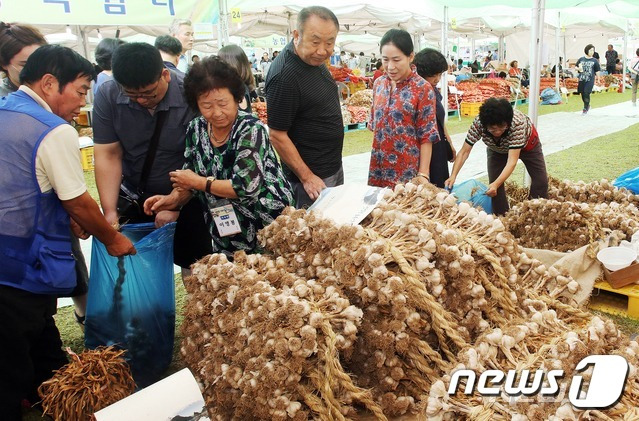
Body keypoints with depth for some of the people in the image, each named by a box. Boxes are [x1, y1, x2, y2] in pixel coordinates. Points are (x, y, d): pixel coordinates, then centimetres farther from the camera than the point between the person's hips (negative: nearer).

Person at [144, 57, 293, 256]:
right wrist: (174, 198, -9)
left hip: (266, 226, -5)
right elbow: (191, 178, 10)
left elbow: (246, 187, -27)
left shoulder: (250, 129, -20)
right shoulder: (196, 128, -1)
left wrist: (199, 182, -18)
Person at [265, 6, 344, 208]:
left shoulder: (314, 58, 1)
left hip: (334, 167, 9)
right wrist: (307, 178, -19)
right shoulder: (284, 76, -26)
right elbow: (277, 136, -22)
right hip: (312, 176, -9)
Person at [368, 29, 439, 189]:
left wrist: (423, 174, -14)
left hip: (408, 170, -5)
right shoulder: (379, 83, 4)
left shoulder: (423, 89, -11)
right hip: (379, 167, 5)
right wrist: (376, 156, 11)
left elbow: (426, 136, -11)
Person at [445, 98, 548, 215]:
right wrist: (453, 176, -43)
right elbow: (464, 152, -31)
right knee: (493, 185, -13)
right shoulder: (478, 123, -37)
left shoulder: (518, 123, -44)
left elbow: (512, 161, -46)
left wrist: (496, 184, -58)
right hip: (497, 149, 2)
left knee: (541, 181, -7)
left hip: (526, 144, -1)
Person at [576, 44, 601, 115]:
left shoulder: (595, 61, 2)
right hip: (581, 79, 3)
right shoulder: (581, 59, 5)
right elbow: (576, 67, 13)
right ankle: (587, 105, 36)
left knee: (586, 93, -11)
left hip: (590, 80, -3)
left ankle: (585, 109, 2)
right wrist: (579, 69, -9)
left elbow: (597, 71, 5)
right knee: (582, 94, 10)